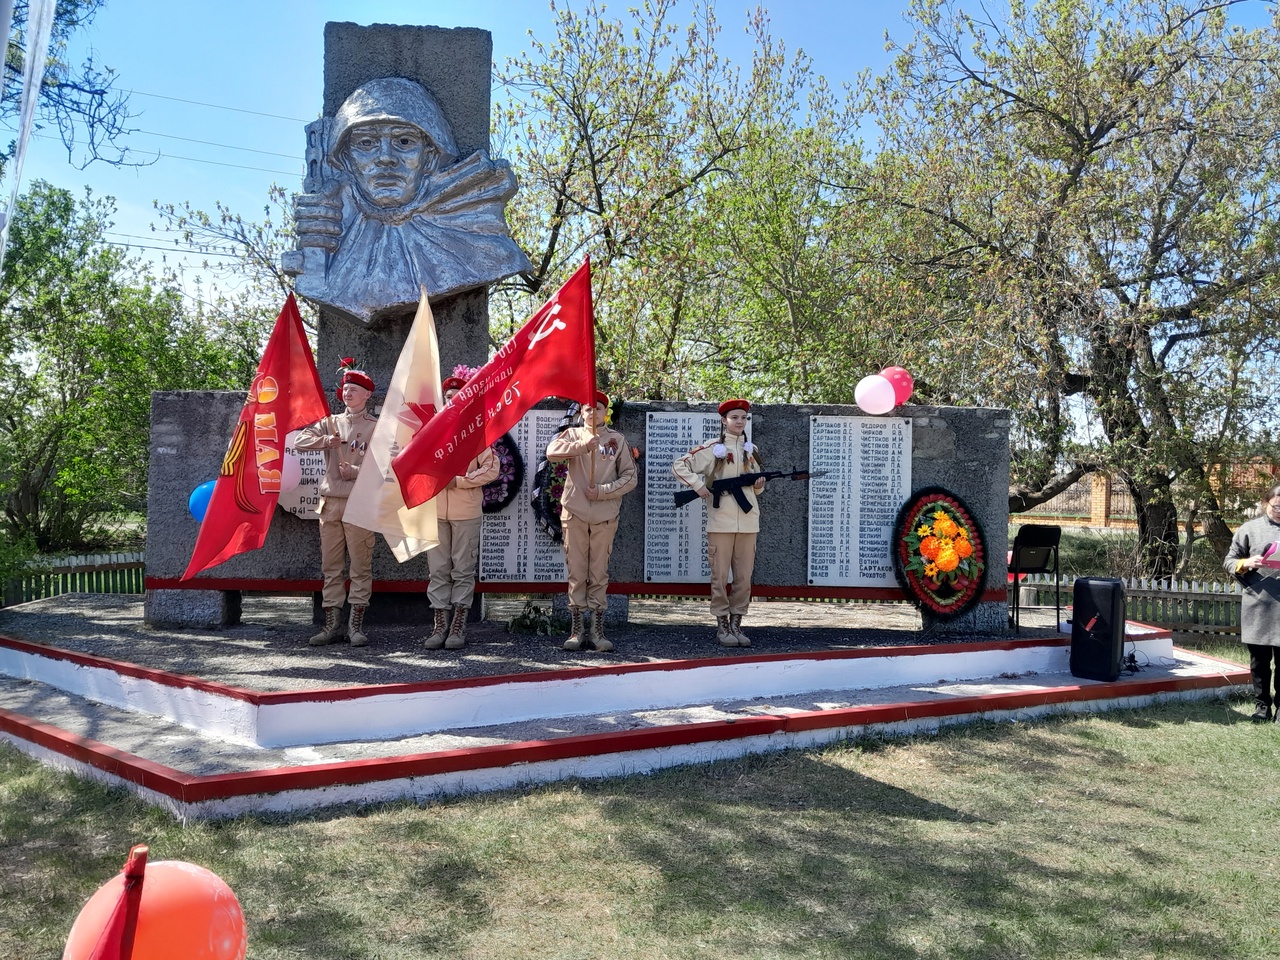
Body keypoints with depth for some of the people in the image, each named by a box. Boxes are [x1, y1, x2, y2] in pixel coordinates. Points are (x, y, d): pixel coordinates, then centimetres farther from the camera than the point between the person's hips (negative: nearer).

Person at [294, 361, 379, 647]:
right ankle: (332, 624, 10)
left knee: (361, 566, -3)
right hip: (330, 502, 4)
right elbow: (300, 439, 5)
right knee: (331, 566, 5)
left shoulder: (377, 427, 4)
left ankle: (356, 624, 1)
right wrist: (325, 441, -11)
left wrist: (356, 471, -16)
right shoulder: (331, 423, 15)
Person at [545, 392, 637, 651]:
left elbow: (630, 477, 4)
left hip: (605, 516, 0)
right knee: (576, 573, 2)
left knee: (599, 574, 3)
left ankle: (596, 630, 7)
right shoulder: (573, 435, 8)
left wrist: (602, 491, -9)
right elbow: (552, 452, -13)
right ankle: (577, 629, 7)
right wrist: (582, 446, -25)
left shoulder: (617, 439, 8)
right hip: (575, 513, 0)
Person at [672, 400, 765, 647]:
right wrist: (697, 486, -12)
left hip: (748, 521, 4)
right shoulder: (712, 449, 1)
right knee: (720, 576, -1)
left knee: (744, 577, 4)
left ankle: (736, 624, 13)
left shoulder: (752, 450, 14)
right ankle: (722, 625, 8)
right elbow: (679, 466, 0)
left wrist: (759, 485, 0)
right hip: (720, 521, -4)